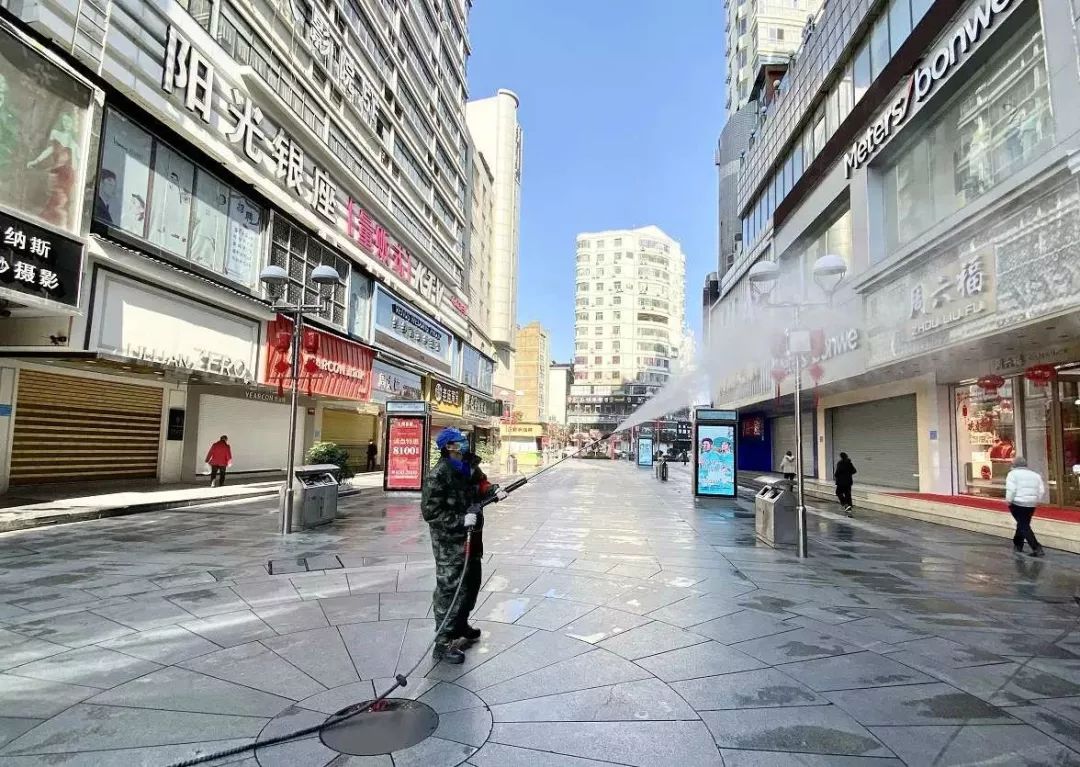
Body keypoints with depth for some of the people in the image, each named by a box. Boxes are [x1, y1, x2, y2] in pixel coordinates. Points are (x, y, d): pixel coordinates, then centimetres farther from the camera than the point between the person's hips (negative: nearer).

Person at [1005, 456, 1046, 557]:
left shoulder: (1013, 474, -6)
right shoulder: (1035, 475, 11)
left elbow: (1011, 489, -16)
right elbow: (1042, 491, 8)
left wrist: (1008, 500, -6)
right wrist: (1036, 500, 18)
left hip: (1017, 503, -6)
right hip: (1031, 505, 6)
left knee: (1023, 526, -2)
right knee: (1024, 525, 19)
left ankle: (1037, 548, -11)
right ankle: (1018, 545, 28)